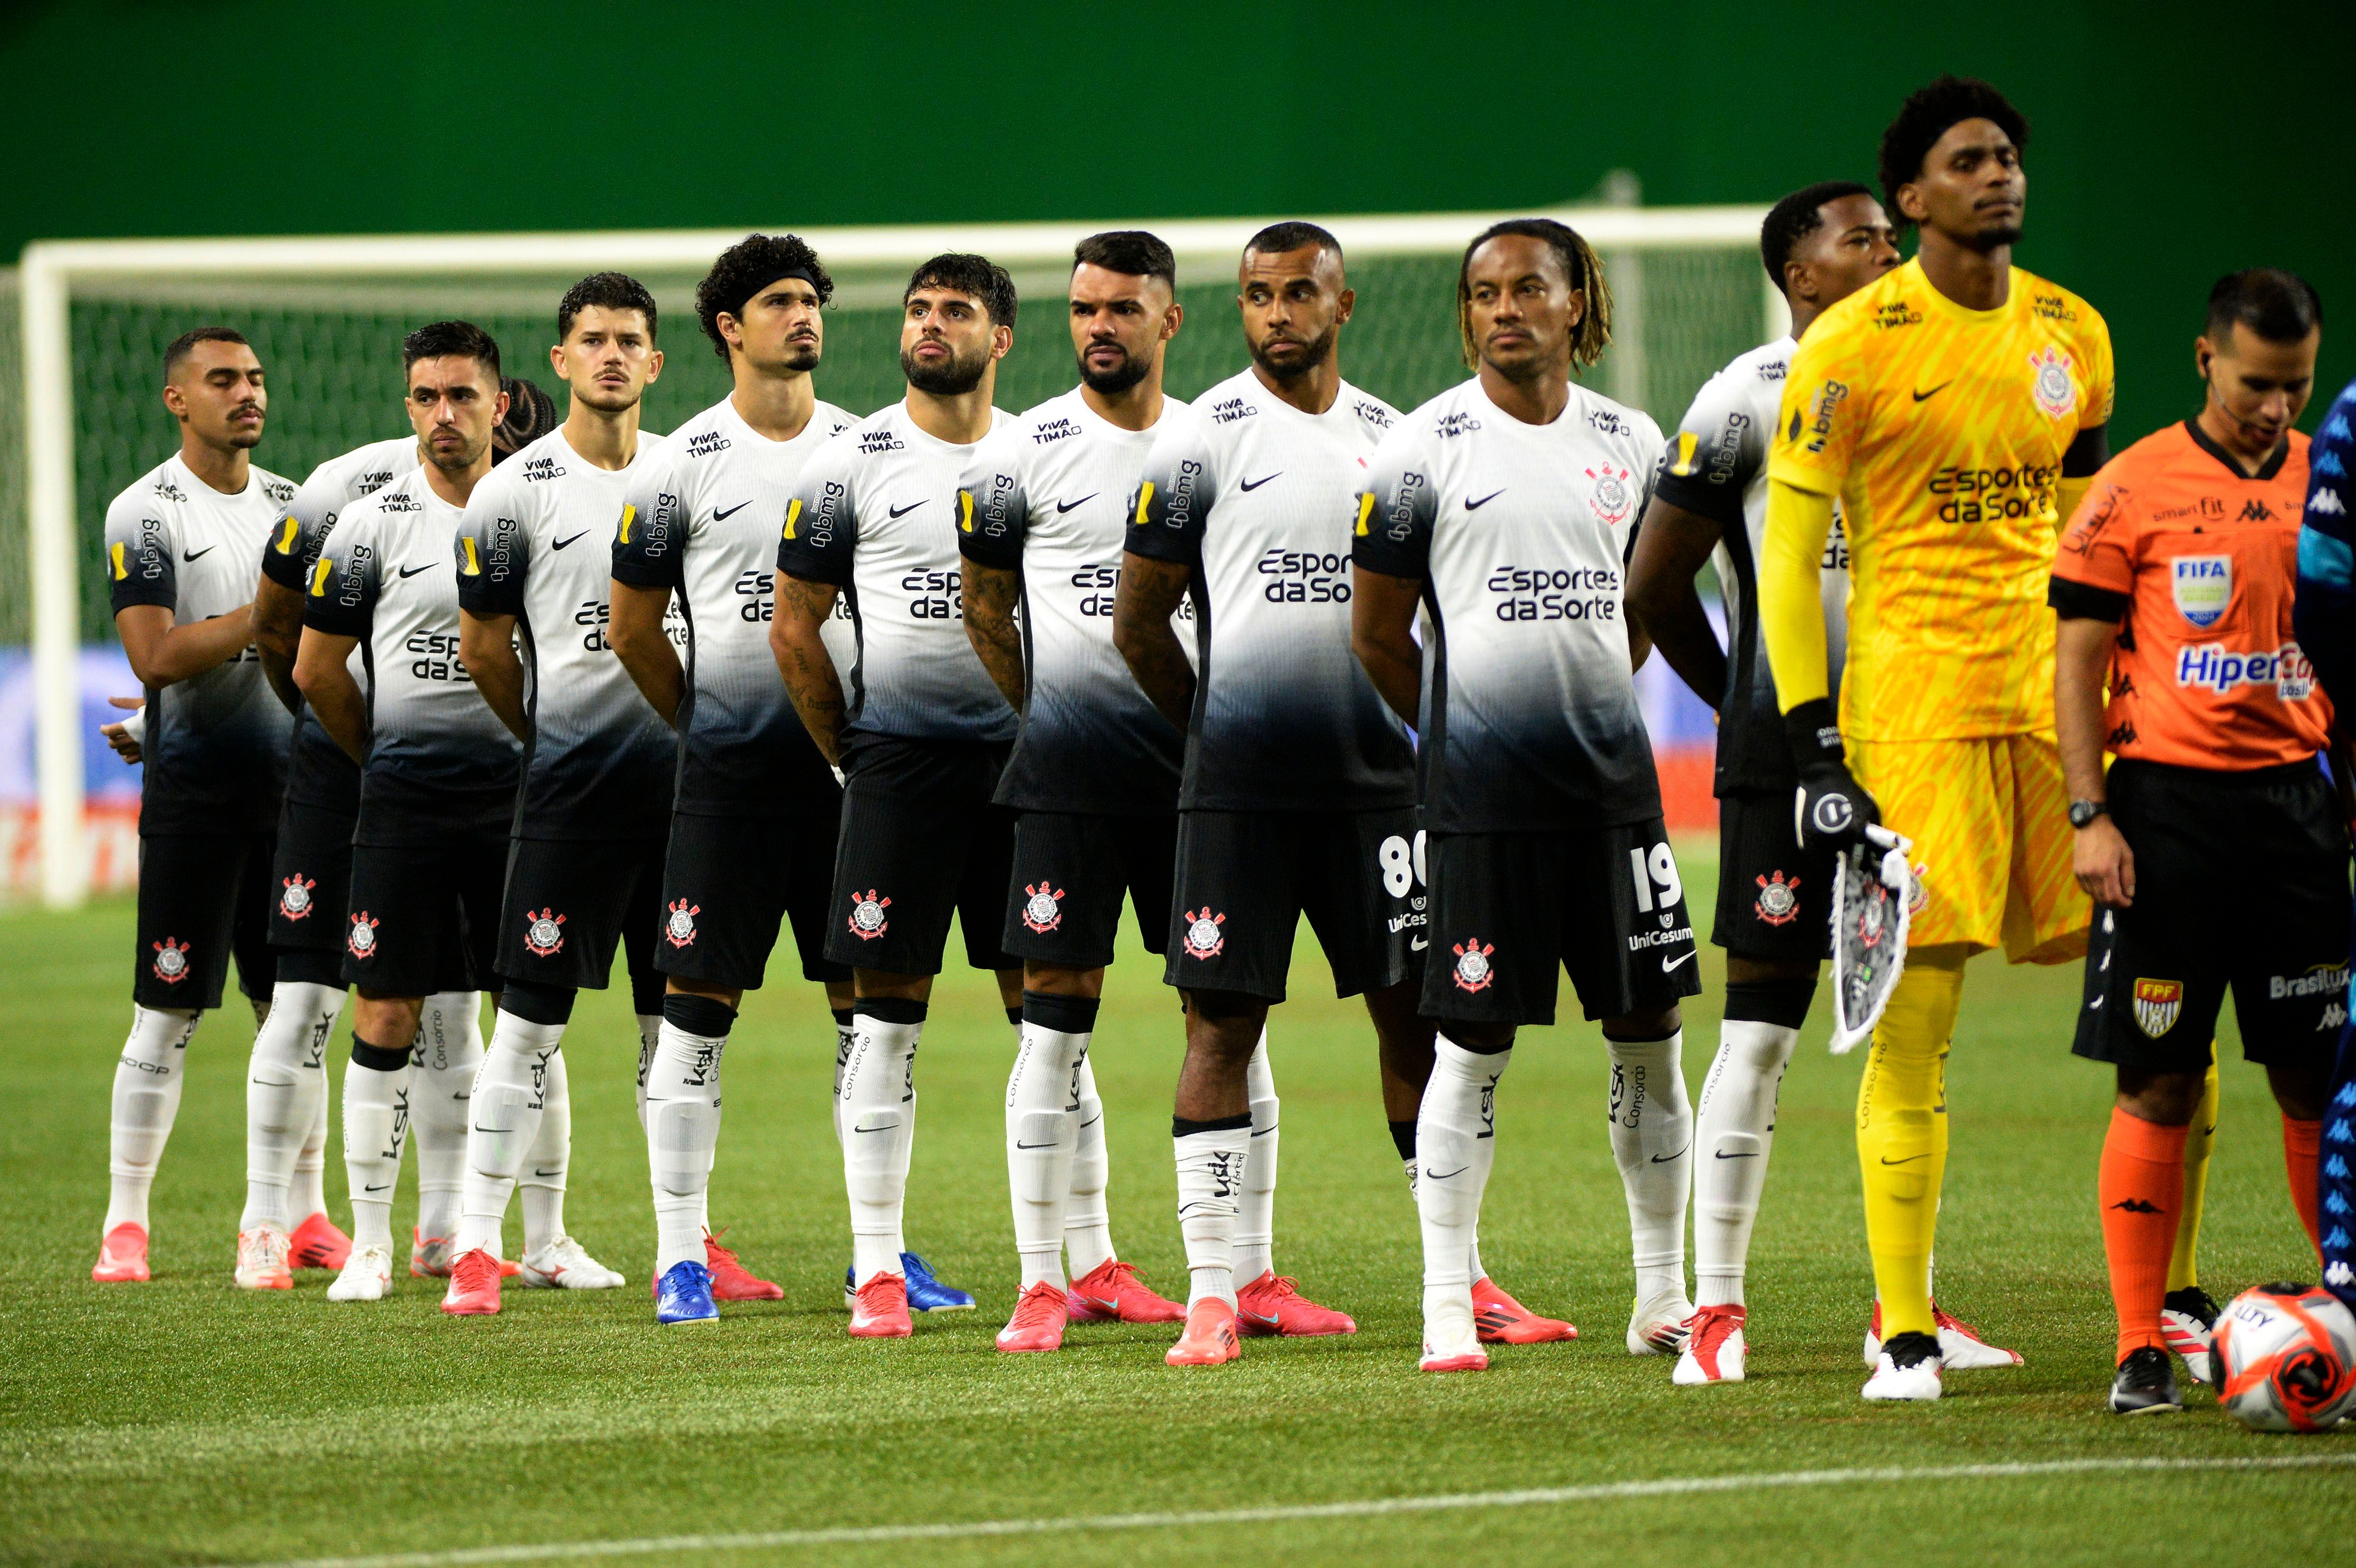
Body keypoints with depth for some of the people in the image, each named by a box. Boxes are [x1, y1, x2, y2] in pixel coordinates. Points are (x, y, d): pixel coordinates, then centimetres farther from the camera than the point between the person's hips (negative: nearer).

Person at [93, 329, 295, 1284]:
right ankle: (125, 1223, 1)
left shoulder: (296, 508, 13)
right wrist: (267, 614, -19)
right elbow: (156, 657, -16)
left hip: (289, 789, 5)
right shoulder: (145, 514, -6)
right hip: (192, 798, -5)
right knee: (166, 1014, -4)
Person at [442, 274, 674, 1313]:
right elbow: (483, 644, 3)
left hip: (682, 771, 4)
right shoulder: (515, 492, -4)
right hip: (571, 789, -4)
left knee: (677, 1016, 7)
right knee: (533, 1017, -6)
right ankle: (479, 1243, -4)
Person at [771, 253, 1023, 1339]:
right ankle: (878, 1265, 0)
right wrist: (852, 754, 4)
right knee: (887, 1012, -2)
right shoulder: (850, 466, 1)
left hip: (1021, 759, 2)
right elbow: (793, 627, 6)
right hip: (899, 759, -2)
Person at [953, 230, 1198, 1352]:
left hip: (1195, 757, 3)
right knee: (1057, 1014, -3)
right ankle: (1051, 1273, 0)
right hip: (1070, 766, -3)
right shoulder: (1022, 452, 0)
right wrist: (1050, 719, 8)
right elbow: (986, 610, 9)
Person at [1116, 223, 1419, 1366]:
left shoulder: (1394, 438, 10)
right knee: (1223, 1022, -3)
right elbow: (1138, 622, 2)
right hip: (1239, 785, -3)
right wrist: (1217, 729, 7)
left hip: (1373, 775, 3)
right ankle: (1218, 1286, -1)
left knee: (1415, 1013, 5)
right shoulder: (1204, 437, -2)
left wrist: (1413, 723, 12)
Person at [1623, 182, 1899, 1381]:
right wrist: (1753, 708, 6)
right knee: (1762, 1022, -6)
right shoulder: (1747, 402, -6)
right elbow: (1654, 586, -2)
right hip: (1785, 760, -6)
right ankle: (1716, 1305, -2)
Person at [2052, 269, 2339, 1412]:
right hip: (2166, 802, -3)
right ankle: (2141, 1350, 3)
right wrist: (2090, 816, -8)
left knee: (2318, 1077, 3)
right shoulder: (2133, 490, -1)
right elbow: (2079, 662, 0)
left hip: (2297, 797, 3)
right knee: (2158, 1084, -1)